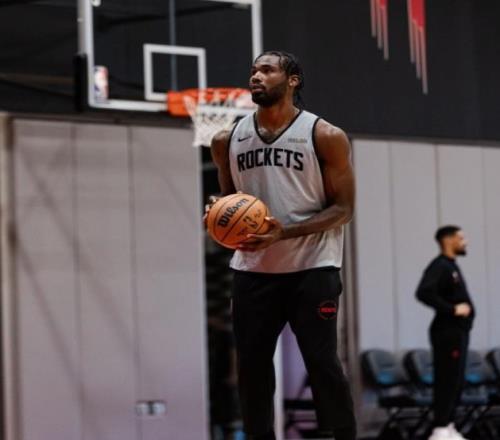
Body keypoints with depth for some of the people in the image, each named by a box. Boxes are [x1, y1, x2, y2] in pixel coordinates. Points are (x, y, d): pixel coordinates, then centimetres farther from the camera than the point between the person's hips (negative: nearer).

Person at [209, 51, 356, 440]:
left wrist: (285, 232, -19)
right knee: (252, 364, 5)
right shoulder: (228, 141, 7)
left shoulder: (325, 137, -7)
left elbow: (343, 208, -7)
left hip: (311, 268, -4)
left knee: (323, 364, -6)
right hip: (252, 270, 5)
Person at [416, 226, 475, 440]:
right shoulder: (440, 266, -13)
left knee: (456, 382, 12)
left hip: (457, 332, 10)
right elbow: (424, 292, -27)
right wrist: (453, 309, -22)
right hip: (448, 332, -10)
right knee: (448, 381, -10)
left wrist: (464, 307, 7)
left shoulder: (451, 266, 17)